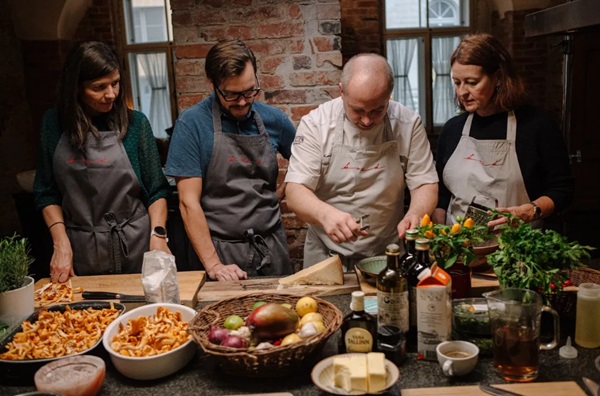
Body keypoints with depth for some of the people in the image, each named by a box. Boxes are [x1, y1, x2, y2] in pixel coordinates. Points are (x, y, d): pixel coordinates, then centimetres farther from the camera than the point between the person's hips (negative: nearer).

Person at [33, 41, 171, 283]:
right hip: (81, 251, 1)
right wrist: (61, 243, -5)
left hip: (135, 245, -1)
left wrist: (158, 235, -14)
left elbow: (157, 190, -1)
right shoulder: (54, 124, 1)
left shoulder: (135, 123, -4)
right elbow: (47, 193, 6)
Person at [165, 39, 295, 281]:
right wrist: (213, 264, -17)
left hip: (272, 247, 4)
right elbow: (188, 202, -13)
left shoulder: (273, 119, 1)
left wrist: (277, 196, 4)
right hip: (222, 251, -3)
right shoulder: (192, 124, -10)